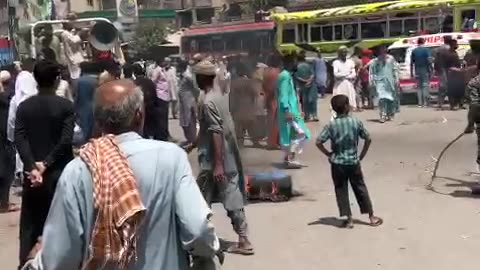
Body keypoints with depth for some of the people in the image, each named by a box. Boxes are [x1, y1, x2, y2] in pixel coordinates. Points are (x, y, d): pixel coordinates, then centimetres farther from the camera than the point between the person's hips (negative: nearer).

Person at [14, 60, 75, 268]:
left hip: (32, 171, 3)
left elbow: (19, 138, -8)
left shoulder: (24, 106, 2)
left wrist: (32, 166, -14)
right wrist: (46, 163, -12)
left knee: (29, 221, 11)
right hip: (58, 172, -3)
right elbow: (66, 140, -16)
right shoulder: (66, 106, -7)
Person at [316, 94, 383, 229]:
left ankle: (349, 219, 10)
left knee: (341, 190, 9)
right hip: (353, 162, 1)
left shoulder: (331, 125, -9)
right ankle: (372, 217, 19)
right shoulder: (356, 122, -6)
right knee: (360, 189, 12)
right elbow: (368, 139, -2)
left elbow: (318, 142, -14)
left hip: (337, 163, -1)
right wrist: (362, 155, 8)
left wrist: (328, 153, -1)